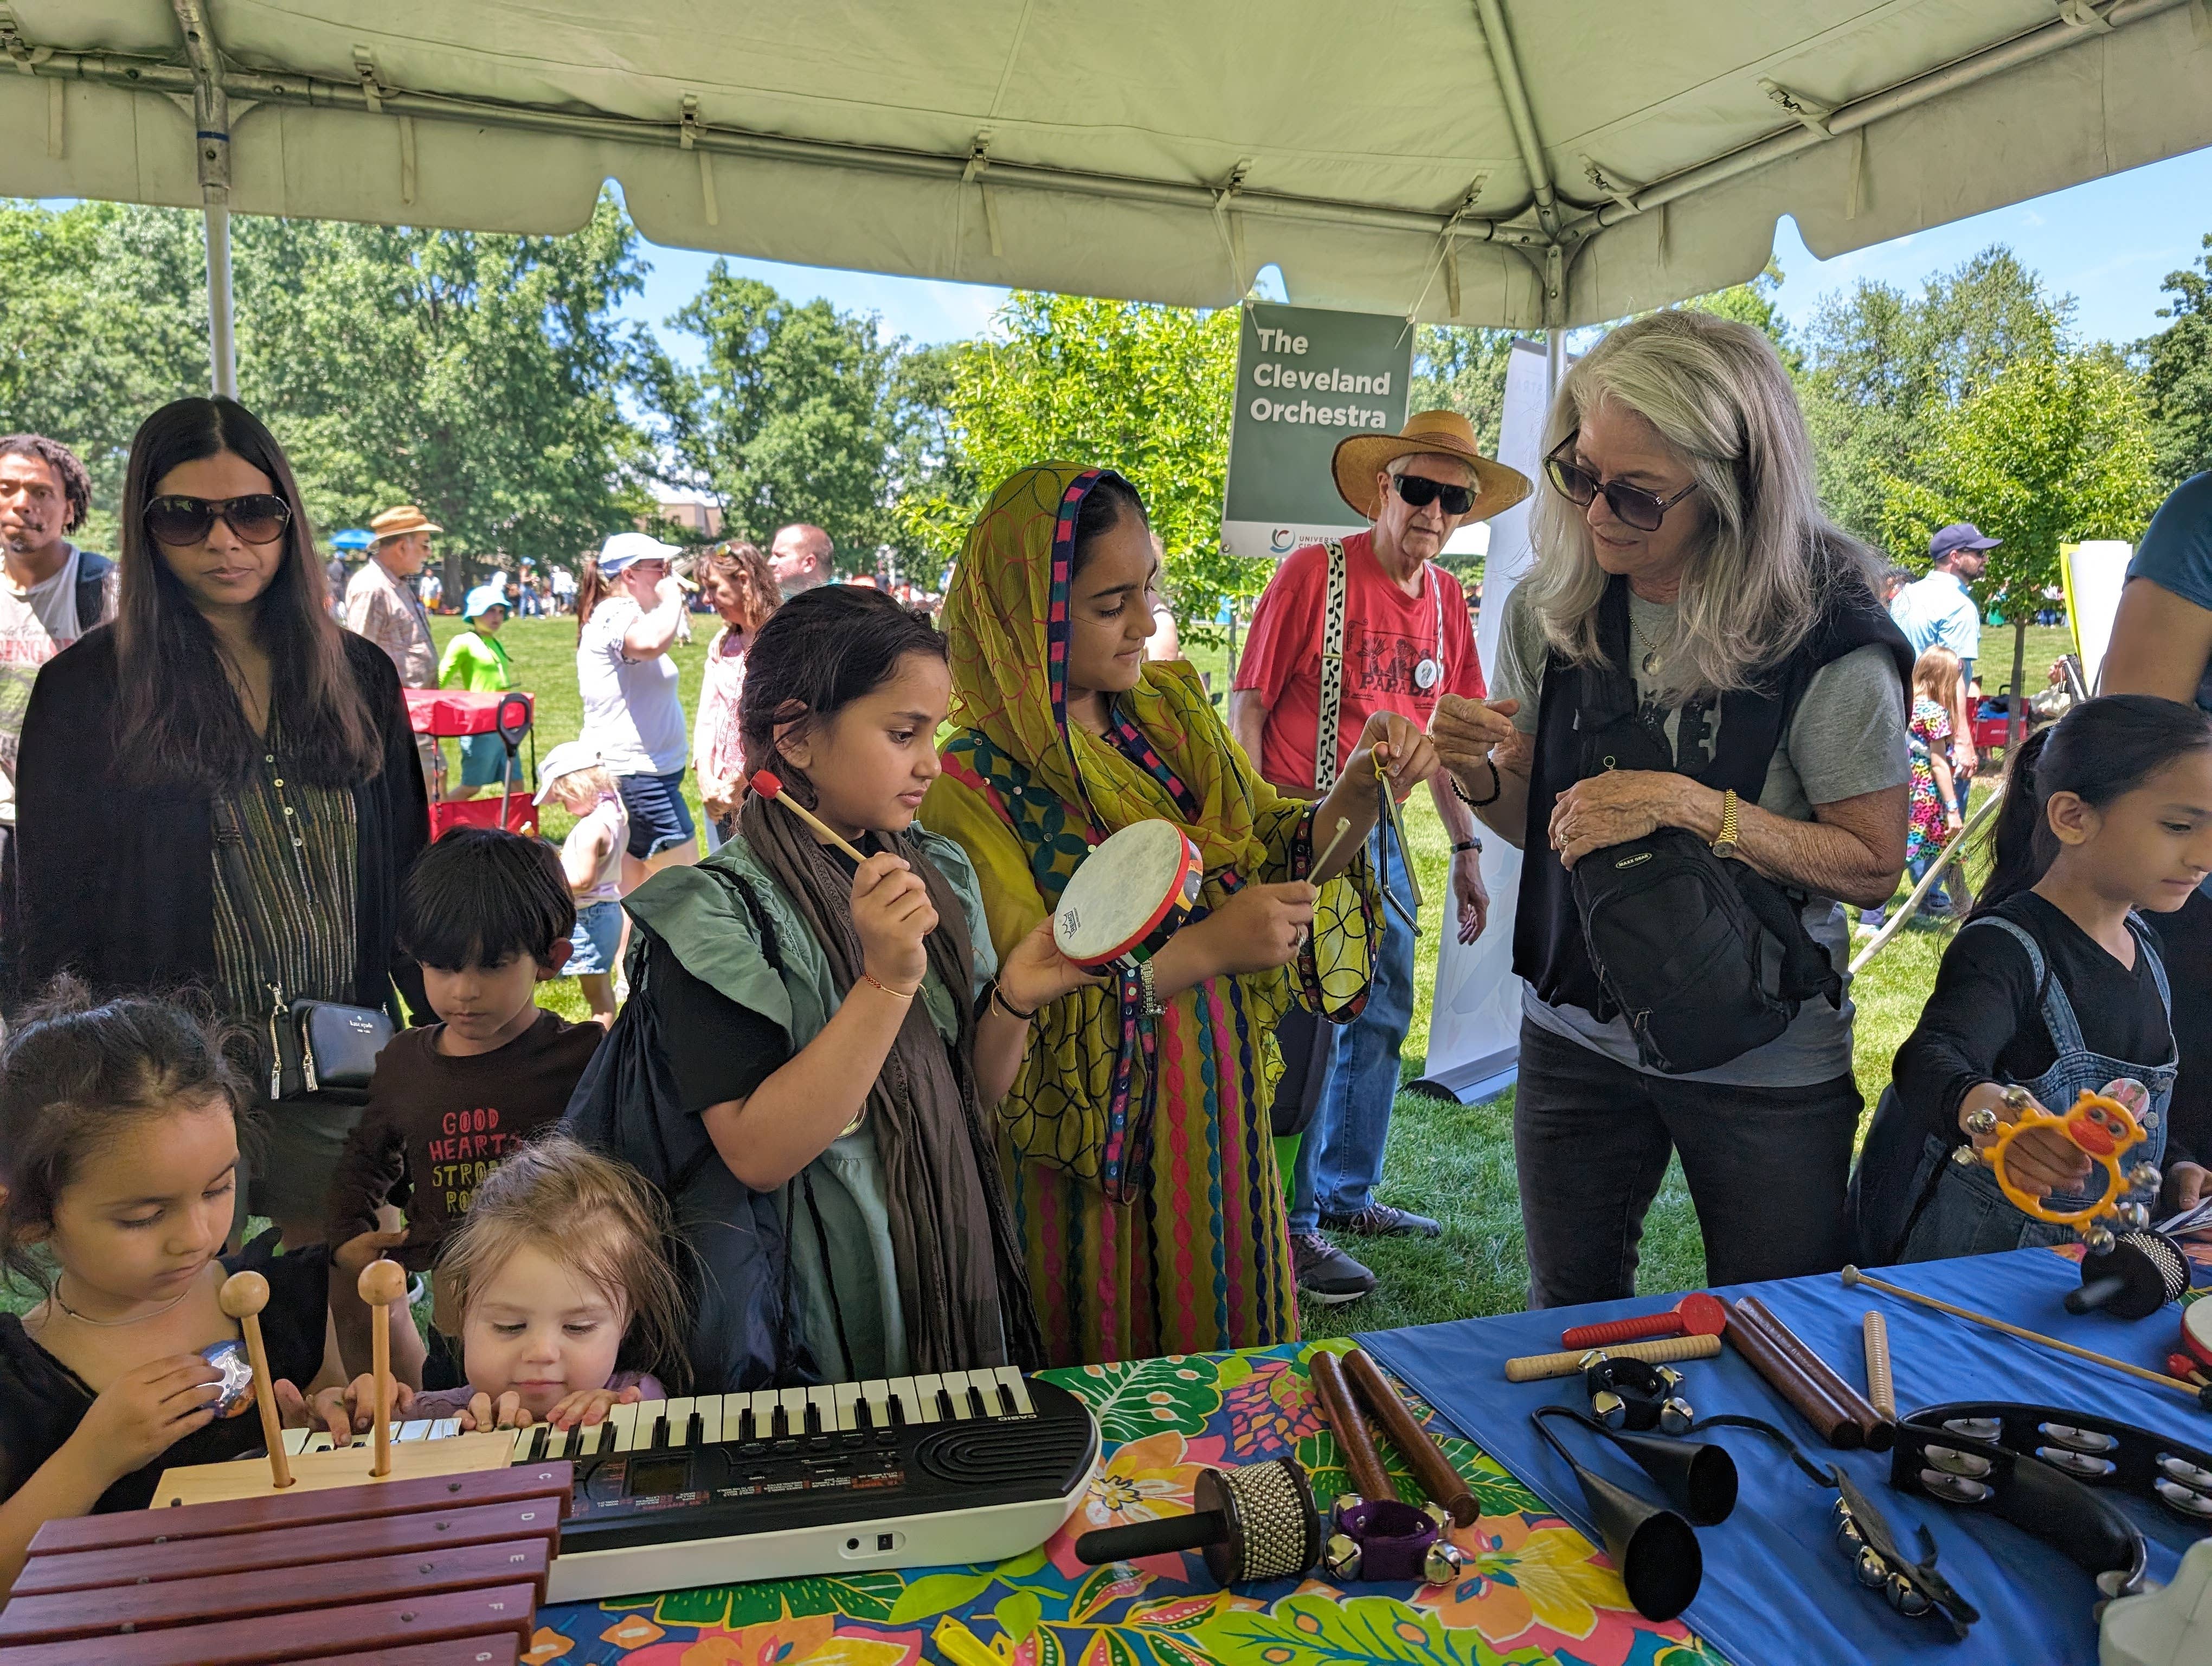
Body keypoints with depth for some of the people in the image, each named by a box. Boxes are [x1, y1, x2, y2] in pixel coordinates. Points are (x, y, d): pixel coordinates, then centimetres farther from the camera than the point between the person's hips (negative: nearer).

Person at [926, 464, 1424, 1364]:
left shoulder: (1172, 707, 0)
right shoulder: (976, 784, -18)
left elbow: (1278, 850, 5)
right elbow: (1022, 997, -20)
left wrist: (1355, 798, -14)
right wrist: (1206, 949, -25)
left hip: (1222, 1114, 5)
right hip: (1095, 1144, -5)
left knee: (1226, 1339, 21)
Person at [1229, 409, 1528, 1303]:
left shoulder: (1446, 599, 9)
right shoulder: (1314, 571, -11)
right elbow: (1248, 704, -11)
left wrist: (1465, 848, 15)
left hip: (1380, 835, 7)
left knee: (1382, 1018, 16)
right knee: (1305, 1030, -4)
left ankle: (1345, 1193, 33)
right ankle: (1287, 1224, 11)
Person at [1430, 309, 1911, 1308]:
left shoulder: (1823, 633, -16)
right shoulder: (1547, 610, -4)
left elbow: (1874, 864, -12)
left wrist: (1692, 806, -24)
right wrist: (1480, 776, -15)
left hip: (1767, 1068, -3)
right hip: (1573, 1037, 4)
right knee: (1568, 1333, 19)